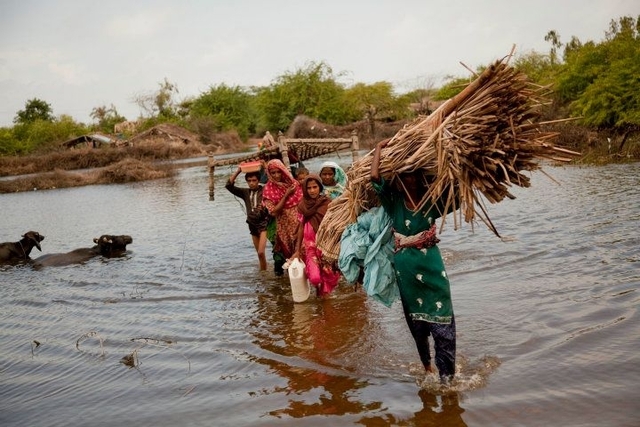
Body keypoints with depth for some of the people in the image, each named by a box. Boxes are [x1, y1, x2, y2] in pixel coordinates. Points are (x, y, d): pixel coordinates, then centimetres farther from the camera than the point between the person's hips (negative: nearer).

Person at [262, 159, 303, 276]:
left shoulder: (293, 183, 1)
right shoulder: (269, 189, -5)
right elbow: (273, 212, -12)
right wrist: (286, 195, -16)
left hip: (298, 223, 2)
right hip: (283, 226, -2)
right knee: (284, 251, 3)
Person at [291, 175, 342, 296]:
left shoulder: (327, 203, -6)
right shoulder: (303, 205, -1)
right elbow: (301, 227, 6)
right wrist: (297, 250, 6)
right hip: (310, 245, 0)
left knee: (328, 275, -2)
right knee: (314, 277, -16)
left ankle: (324, 291, 32)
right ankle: (319, 287, 21)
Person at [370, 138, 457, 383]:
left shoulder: (432, 201, 2)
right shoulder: (394, 201, -2)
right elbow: (375, 177, -13)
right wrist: (379, 149, -5)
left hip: (431, 263, 0)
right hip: (405, 266, 0)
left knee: (442, 321, -5)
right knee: (416, 321, 13)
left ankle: (446, 374, 1)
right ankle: (426, 366, 32)